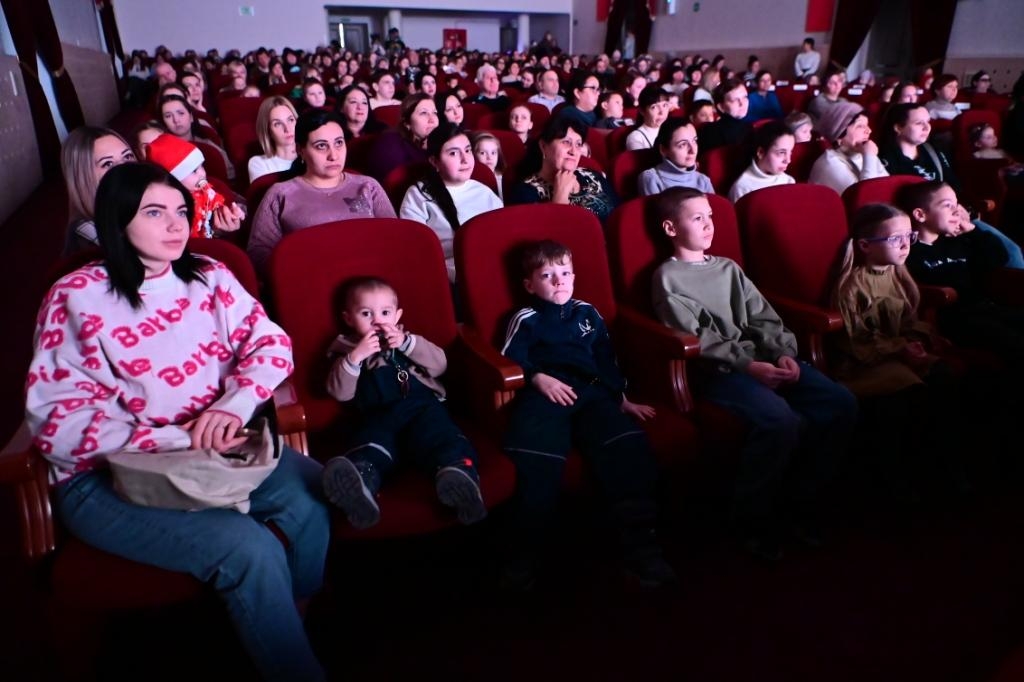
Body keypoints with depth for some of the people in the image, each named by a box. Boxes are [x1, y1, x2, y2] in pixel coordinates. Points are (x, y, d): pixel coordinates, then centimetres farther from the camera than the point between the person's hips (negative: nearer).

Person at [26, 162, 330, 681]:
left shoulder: (208, 278, 4)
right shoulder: (76, 299, -10)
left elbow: (271, 343, 1)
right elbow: (57, 422, -14)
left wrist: (234, 405, -19)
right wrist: (176, 439, -22)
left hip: (214, 450, 4)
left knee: (310, 493, -21)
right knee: (249, 548, -27)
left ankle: (292, 618, 8)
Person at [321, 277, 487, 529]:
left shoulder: (407, 339, 27)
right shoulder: (347, 350, 23)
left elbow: (440, 365, 11)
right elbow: (340, 393, 7)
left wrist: (408, 343, -2)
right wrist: (355, 357, -7)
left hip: (422, 407, 1)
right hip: (379, 416, -1)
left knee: (442, 438, -32)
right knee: (371, 442, -35)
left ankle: (459, 474, -60)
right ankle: (358, 485, -65)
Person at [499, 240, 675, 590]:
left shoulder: (587, 313, 30)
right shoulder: (525, 320, 18)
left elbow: (607, 359, 27)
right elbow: (510, 363, 6)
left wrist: (621, 398, 17)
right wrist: (538, 378, -12)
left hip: (591, 391, 3)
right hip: (544, 393, -3)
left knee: (628, 448, -25)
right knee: (537, 460, -32)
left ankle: (640, 546, -18)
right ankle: (524, 554, -18)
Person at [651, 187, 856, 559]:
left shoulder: (729, 268, 22)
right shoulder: (667, 277, 1)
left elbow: (763, 317, 14)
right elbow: (697, 339, -10)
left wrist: (784, 354, -5)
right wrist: (748, 365, -18)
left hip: (764, 358, 7)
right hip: (717, 370, -7)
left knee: (841, 403, -11)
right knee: (781, 420, -31)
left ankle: (801, 501, 4)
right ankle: (755, 519, -8)